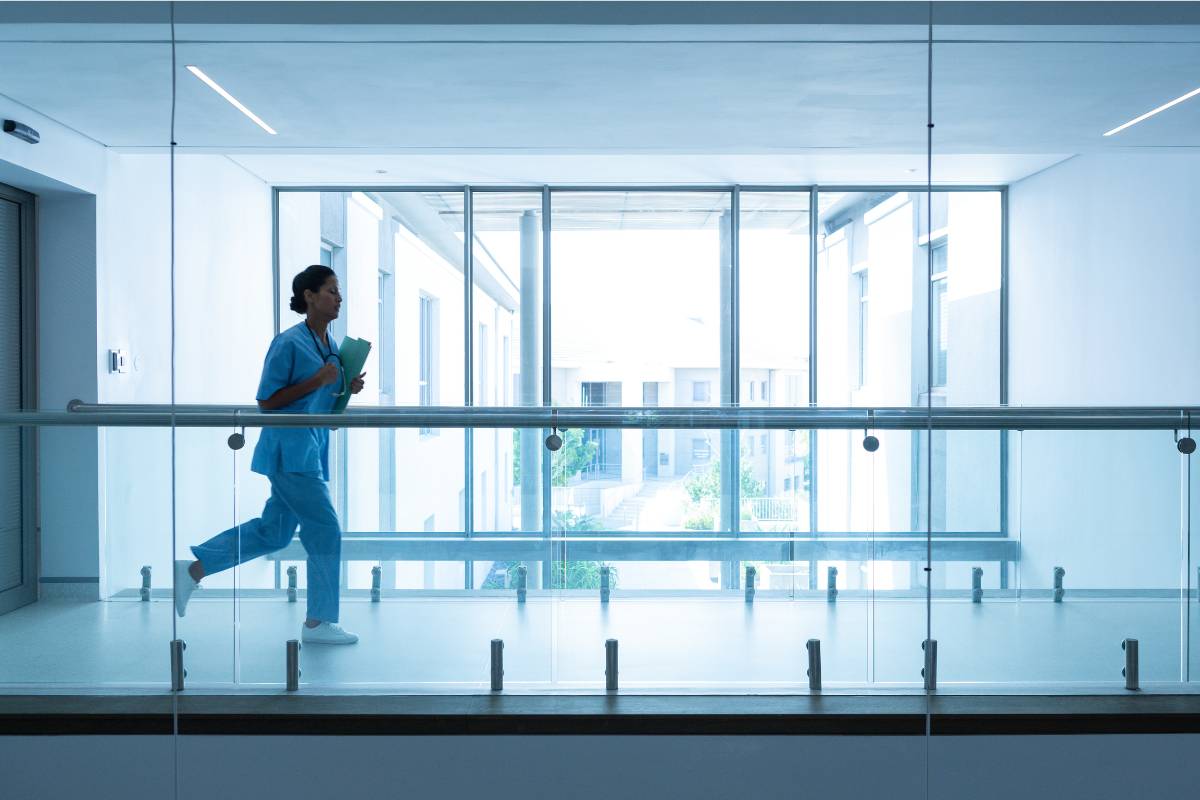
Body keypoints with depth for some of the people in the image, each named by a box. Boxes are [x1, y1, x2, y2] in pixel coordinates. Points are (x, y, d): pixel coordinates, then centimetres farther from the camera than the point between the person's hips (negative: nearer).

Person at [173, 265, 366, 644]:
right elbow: (266, 402, -14)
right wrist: (317, 381, -20)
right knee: (325, 530, -6)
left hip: (311, 448, 9)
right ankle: (318, 622, 6)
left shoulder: (332, 346, 12)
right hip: (289, 447, -9)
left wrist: (347, 388, 1)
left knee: (273, 531, 15)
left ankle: (193, 569, 28)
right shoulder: (289, 343, -13)